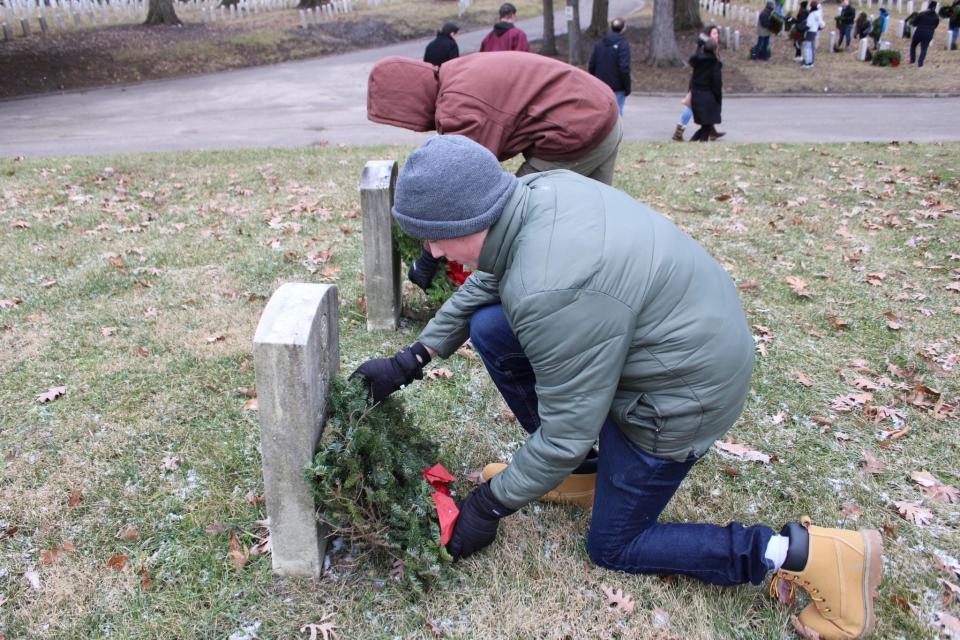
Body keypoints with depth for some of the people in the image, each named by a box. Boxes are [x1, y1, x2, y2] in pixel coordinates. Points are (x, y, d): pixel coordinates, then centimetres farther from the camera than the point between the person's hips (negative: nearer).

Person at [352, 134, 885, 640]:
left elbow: (568, 431, -25)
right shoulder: (534, 191, -8)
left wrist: (488, 506, -10)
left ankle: (804, 553, 6)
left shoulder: (552, 293, -35)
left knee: (613, 547, 11)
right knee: (489, 328, 4)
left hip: (683, 392, -8)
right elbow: (481, 286, 10)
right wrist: (410, 361, 11)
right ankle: (581, 469, 16)